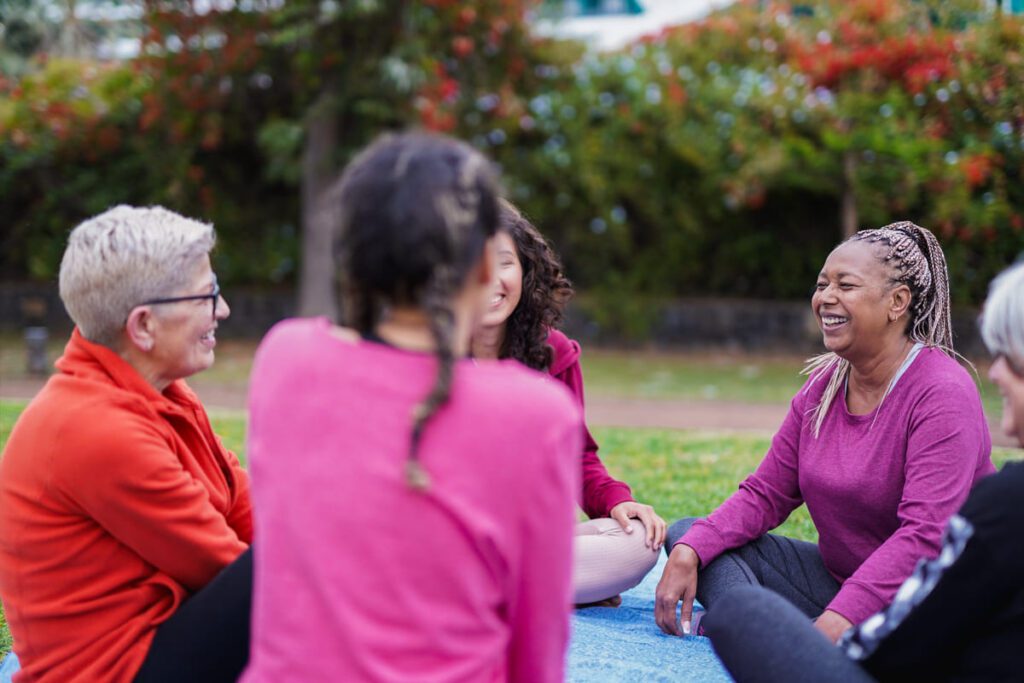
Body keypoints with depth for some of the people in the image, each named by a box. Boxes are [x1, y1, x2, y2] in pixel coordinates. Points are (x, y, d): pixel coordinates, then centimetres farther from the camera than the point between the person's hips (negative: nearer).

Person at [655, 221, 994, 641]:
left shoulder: (943, 394, -17)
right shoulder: (823, 385, 7)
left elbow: (925, 535, -27)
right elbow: (765, 494, 7)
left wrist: (836, 621, -38)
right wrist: (689, 554, -11)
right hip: (834, 575, 9)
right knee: (687, 536, -5)